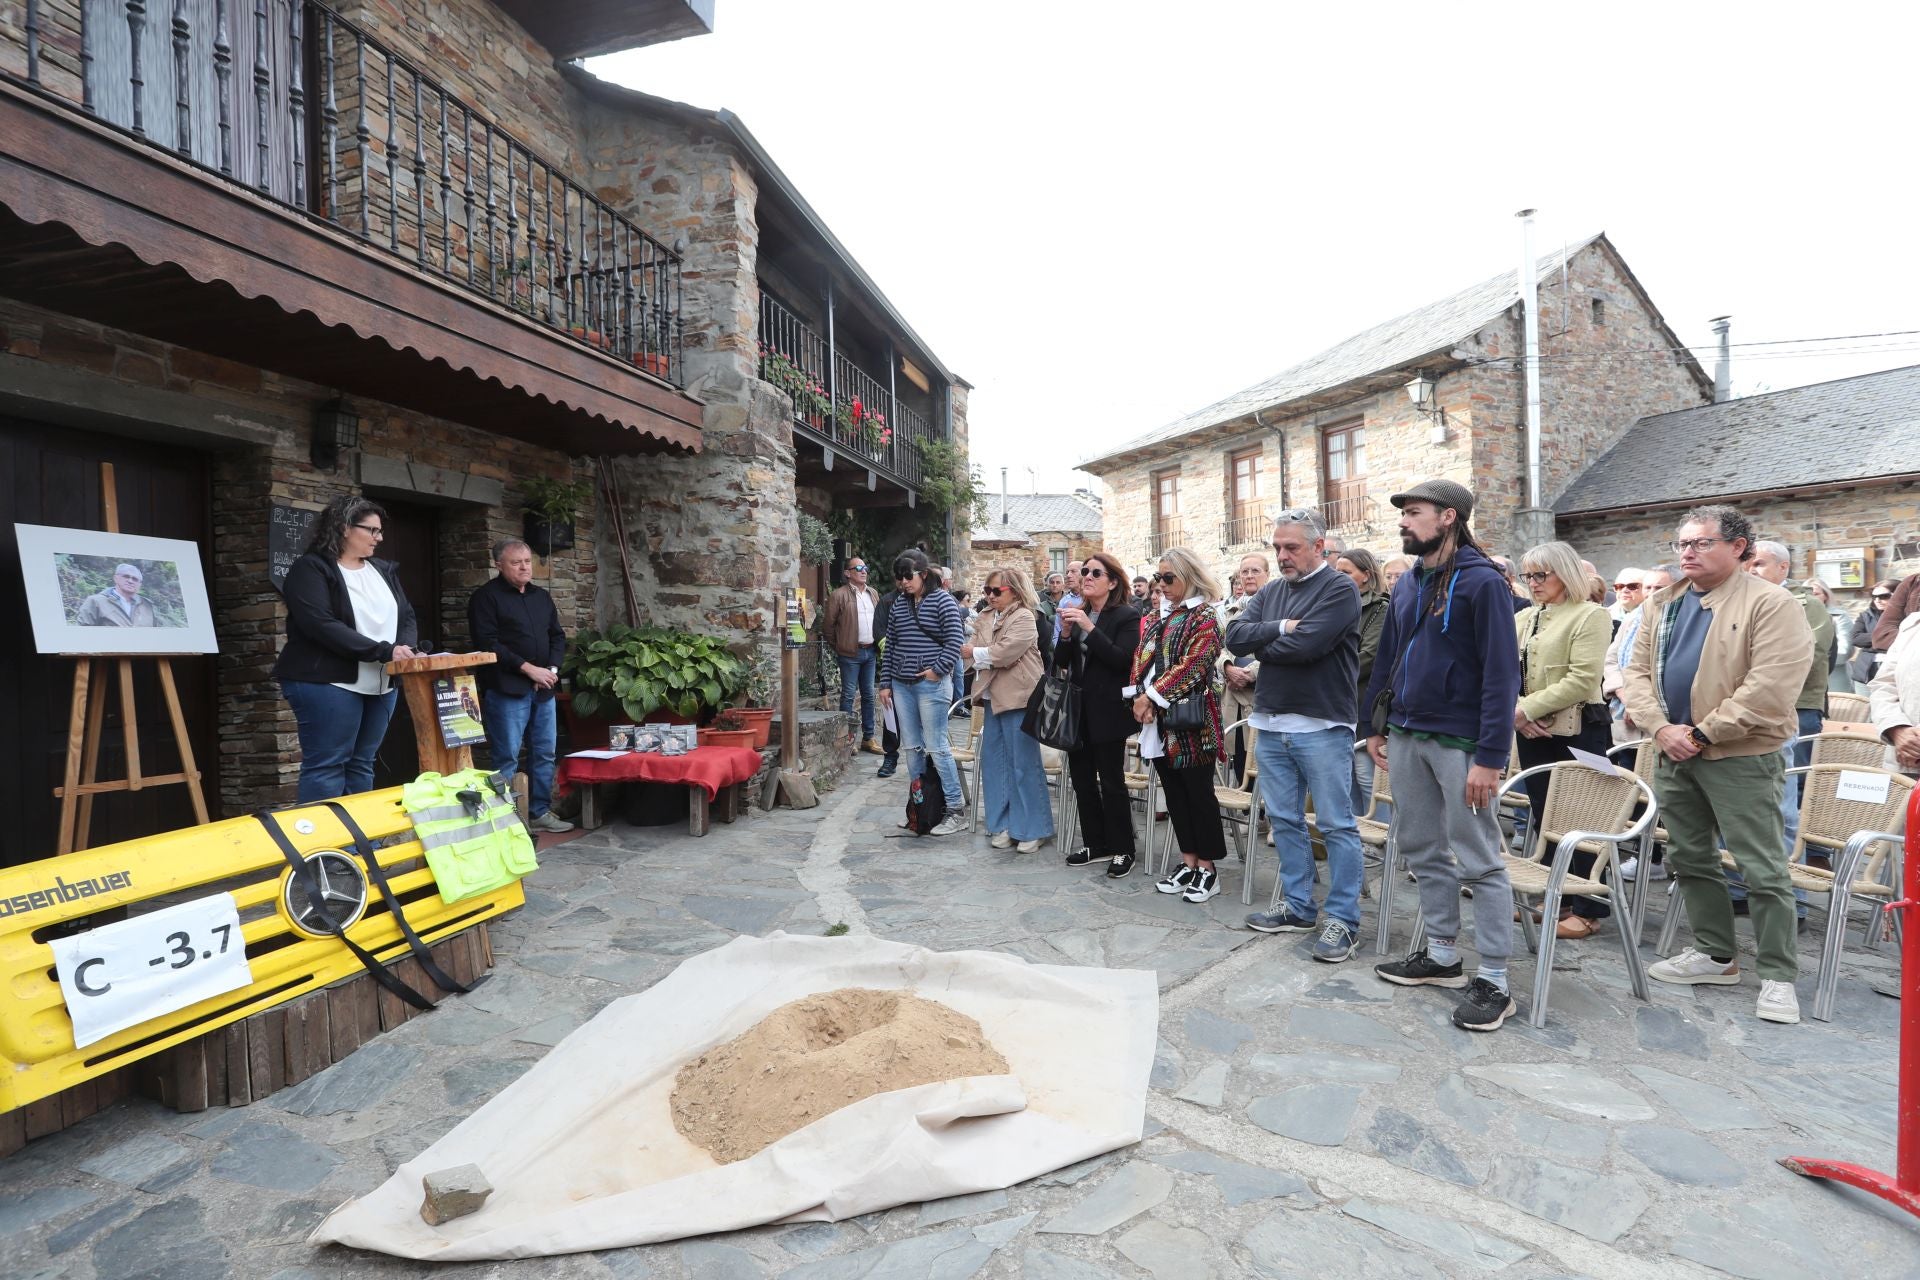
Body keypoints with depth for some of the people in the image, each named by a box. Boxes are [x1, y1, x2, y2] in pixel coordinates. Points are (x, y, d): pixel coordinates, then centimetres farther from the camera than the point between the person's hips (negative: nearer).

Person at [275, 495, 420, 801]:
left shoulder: (384, 570, 15)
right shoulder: (311, 569, -6)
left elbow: (407, 615, 13)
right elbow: (321, 625, -19)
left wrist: (406, 647, -10)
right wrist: (384, 651, -22)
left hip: (381, 684, 7)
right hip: (328, 683, -7)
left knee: (361, 765, 11)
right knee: (326, 766, -4)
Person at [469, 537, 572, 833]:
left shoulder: (542, 596, 16)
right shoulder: (486, 596, -5)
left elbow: (558, 636, 18)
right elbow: (487, 643, -13)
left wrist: (552, 669, 0)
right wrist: (527, 668, -16)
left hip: (543, 689, 7)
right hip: (506, 689, -6)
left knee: (544, 754, 10)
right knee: (507, 757, -3)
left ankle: (540, 812, 20)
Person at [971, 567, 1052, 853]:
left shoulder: (1024, 618, -10)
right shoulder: (986, 618, 14)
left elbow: (1004, 653, -18)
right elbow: (978, 653, 11)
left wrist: (975, 653, -6)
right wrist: (987, 657, -9)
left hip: (1018, 698, -7)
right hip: (993, 697, 8)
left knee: (1024, 764, -1)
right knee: (993, 760, 10)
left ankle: (1032, 829, 10)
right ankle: (1004, 824, 22)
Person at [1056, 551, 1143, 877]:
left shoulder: (1126, 615, -7)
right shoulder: (1077, 612, 10)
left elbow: (1122, 659, -20)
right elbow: (1061, 662, 7)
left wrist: (1089, 627, -24)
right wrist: (1066, 632, -11)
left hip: (1108, 711, -6)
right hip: (1078, 707, 6)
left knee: (1111, 782, 0)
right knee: (1081, 777, 11)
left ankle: (1122, 849, 13)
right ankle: (1095, 843, 24)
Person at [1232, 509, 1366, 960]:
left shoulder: (1340, 589, -7)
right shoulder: (1271, 592, 13)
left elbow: (1305, 645, -20)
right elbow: (1235, 635, 0)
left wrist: (1263, 646, -3)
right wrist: (1280, 628, -14)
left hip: (1322, 726, -7)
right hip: (1271, 725, 7)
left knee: (1336, 825, 1)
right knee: (1284, 820, 13)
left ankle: (1344, 920, 11)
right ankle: (1298, 908, 26)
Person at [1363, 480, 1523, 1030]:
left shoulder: (1482, 582, -11)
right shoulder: (1409, 584, 12)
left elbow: (1502, 672, -16)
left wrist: (1490, 757, -20)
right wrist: (1375, 725, 12)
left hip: (1459, 741, -7)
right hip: (1406, 736, 8)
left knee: (1479, 862, 2)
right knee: (1422, 850, 15)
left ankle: (1493, 980, 13)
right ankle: (1441, 955, 29)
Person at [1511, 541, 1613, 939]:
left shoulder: (1591, 615, -7)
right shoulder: (1523, 619, 12)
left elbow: (1581, 680, -17)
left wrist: (1528, 708, -19)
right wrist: (1516, 711, -11)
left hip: (1577, 731, -6)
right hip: (1532, 732, 6)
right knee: (1544, 816, 13)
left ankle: (1589, 910, 13)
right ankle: (1556, 899, 25)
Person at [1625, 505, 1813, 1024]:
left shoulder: (1771, 605, -10)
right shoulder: (1662, 604, 10)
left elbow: (1769, 687, -18)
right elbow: (1638, 670, 6)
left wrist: (1703, 734, -17)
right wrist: (1661, 728, -8)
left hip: (1740, 755, -7)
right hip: (1673, 753, 7)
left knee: (1763, 870, 0)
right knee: (1690, 859, 16)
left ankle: (1778, 976, 13)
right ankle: (1715, 954, 30)